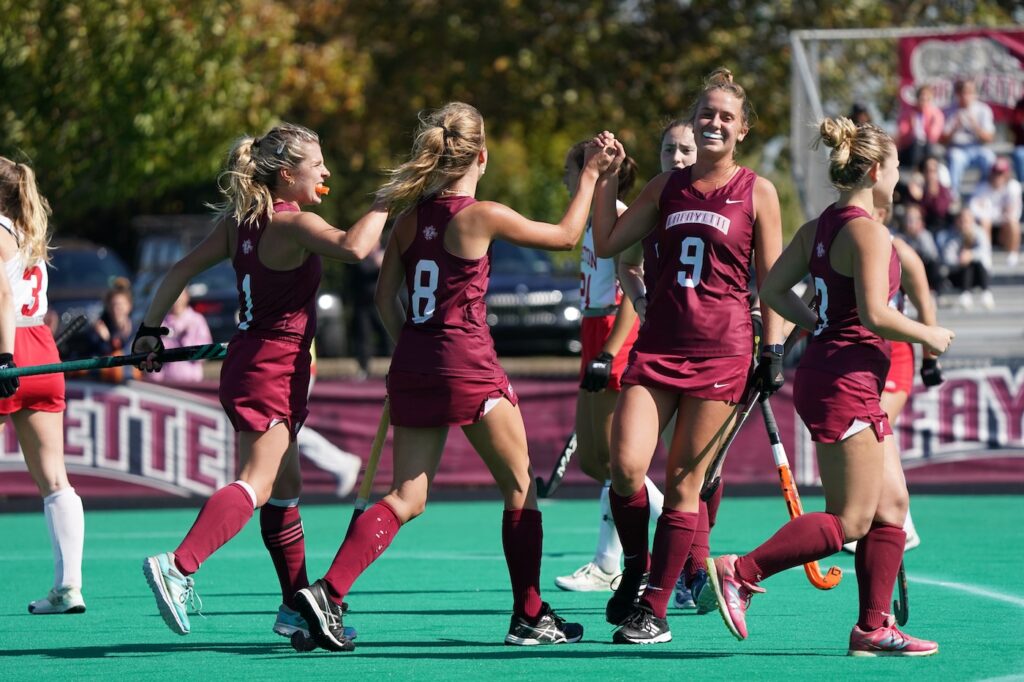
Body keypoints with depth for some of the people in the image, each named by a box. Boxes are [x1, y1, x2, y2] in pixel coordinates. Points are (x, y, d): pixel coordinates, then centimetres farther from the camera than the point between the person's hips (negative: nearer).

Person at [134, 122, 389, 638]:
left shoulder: (240, 220, 9)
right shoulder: (294, 224, -15)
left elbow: (182, 270, 9)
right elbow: (353, 247, -32)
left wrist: (150, 331, 14)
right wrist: (382, 206, -17)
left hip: (248, 360, 10)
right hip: (275, 368, -10)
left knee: (285, 487, 16)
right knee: (256, 485, -18)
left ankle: (297, 607, 22)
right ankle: (178, 566, -36)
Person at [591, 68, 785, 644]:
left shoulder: (757, 192, 3)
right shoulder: (667, 187, 13)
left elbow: (772, 279, 3)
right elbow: (607, 243, 12)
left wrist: (774, 353, -3)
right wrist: (605, 178, 7)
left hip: (721, 350, -3)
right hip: (658, 343, 3)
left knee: (684, 482, -2)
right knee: (626, 467, -13)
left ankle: (654, 610, 4)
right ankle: (636, 570, 13)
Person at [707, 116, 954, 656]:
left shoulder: (818, 228, 11)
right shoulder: (868, 232, -15)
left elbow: (773, 290, 12)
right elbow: (876, 316, -22)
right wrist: (928, 336, -7)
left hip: (825, 373, 10)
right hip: (845, 384, -10)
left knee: (891, 505, 11)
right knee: (850, 520, -7)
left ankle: (873, 628, 11)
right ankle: (740, 572, -10)